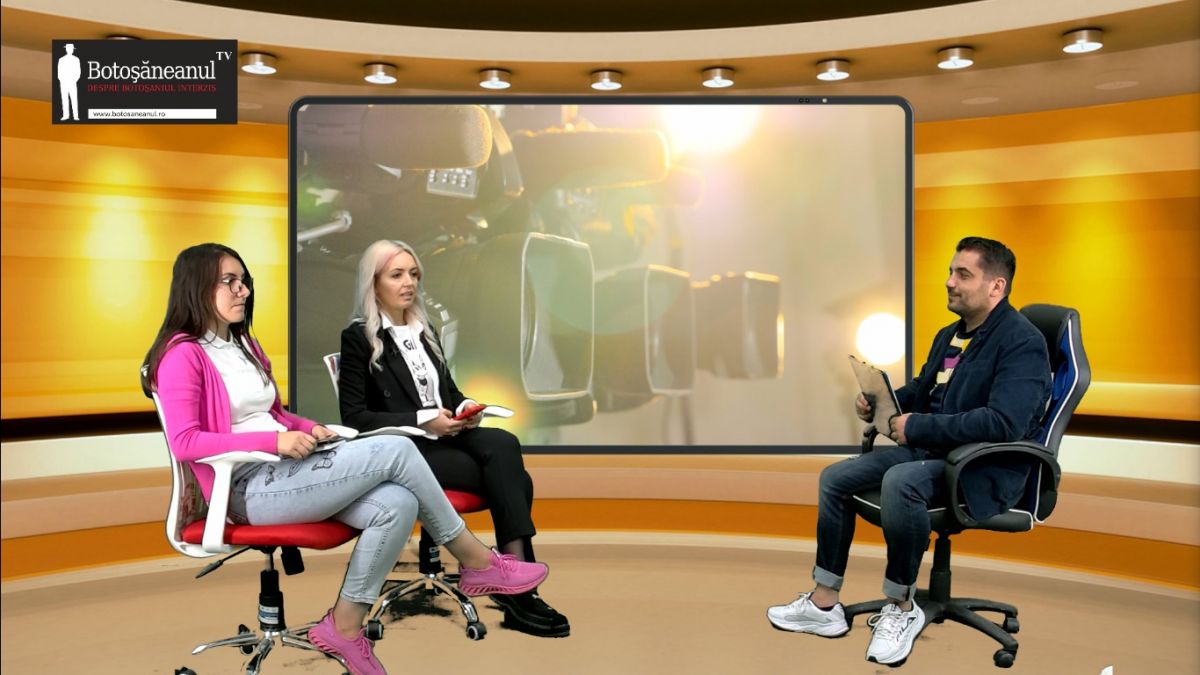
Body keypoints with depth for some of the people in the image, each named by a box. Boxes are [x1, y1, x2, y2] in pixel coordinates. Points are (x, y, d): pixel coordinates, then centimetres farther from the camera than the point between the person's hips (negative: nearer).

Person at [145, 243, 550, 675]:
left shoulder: (244, 345, 21)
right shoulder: (182, 355, -6)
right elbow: (184, 442, -16)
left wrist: (306, 428, 6)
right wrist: (273, 441, -22)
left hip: (287, 472, 8)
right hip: (249, 489, -8)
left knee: (398, 505, -20)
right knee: (395, 451, -22)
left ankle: (345, 627, -6)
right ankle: (476, 562, -7)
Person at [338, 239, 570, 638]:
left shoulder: (425, 331, 20)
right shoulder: (358, 338, -1)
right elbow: (354, 418, -8)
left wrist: (466, 409, -2)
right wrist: (423, 420, -18)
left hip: (444, 438, 6)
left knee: (504, 443, -28)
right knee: (510, 476, -25)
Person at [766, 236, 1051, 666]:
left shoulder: (1022, 342, -15)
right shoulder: (950, 335, 14)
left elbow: (1004, 422, -29)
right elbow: (919, 391, 25)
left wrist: (917, 427, -24)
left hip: (985, 469, -9)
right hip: (931, 452, 10)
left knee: (900, 481, -37)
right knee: (835, 478, 2)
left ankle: (902, 609, -15)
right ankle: (824, 605, 8)